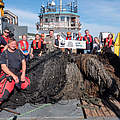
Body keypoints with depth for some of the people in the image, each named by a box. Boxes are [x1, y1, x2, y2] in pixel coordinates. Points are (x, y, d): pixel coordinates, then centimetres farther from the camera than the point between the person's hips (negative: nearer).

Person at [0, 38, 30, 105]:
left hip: (19, 74, 5)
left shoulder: (19, 52, 11)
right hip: (9, 75, -4)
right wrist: (13, 75, -17)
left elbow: (23, 62, 7)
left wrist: (23, 74, -8)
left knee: (29, 87, -2)